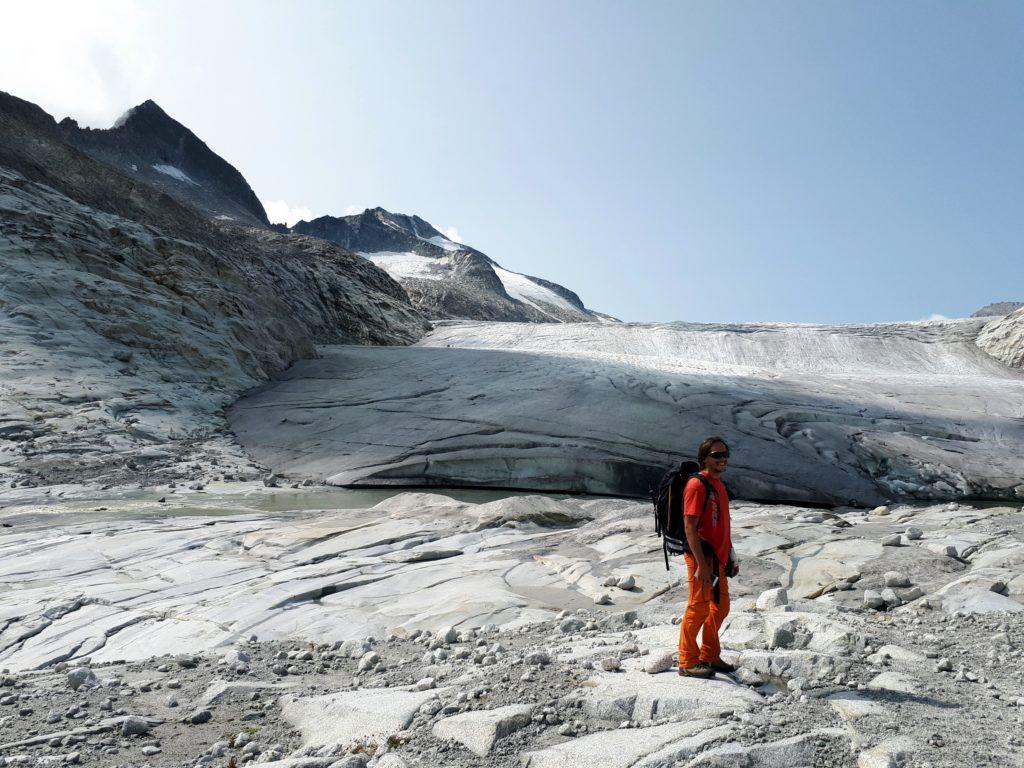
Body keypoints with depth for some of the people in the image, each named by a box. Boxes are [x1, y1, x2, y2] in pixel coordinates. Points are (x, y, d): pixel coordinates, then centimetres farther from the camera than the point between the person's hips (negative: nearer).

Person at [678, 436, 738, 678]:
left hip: (718, 558, 9)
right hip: (702, 557, -9)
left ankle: (710, 656, 31)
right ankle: (688, 662, 10)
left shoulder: (719, 485, 14)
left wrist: (729, 558, 20)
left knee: (720, 608, 17)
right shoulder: (696, 485, -15)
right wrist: (701, 563, -24)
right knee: (699, 608, -2)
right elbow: (690, 527, -20)